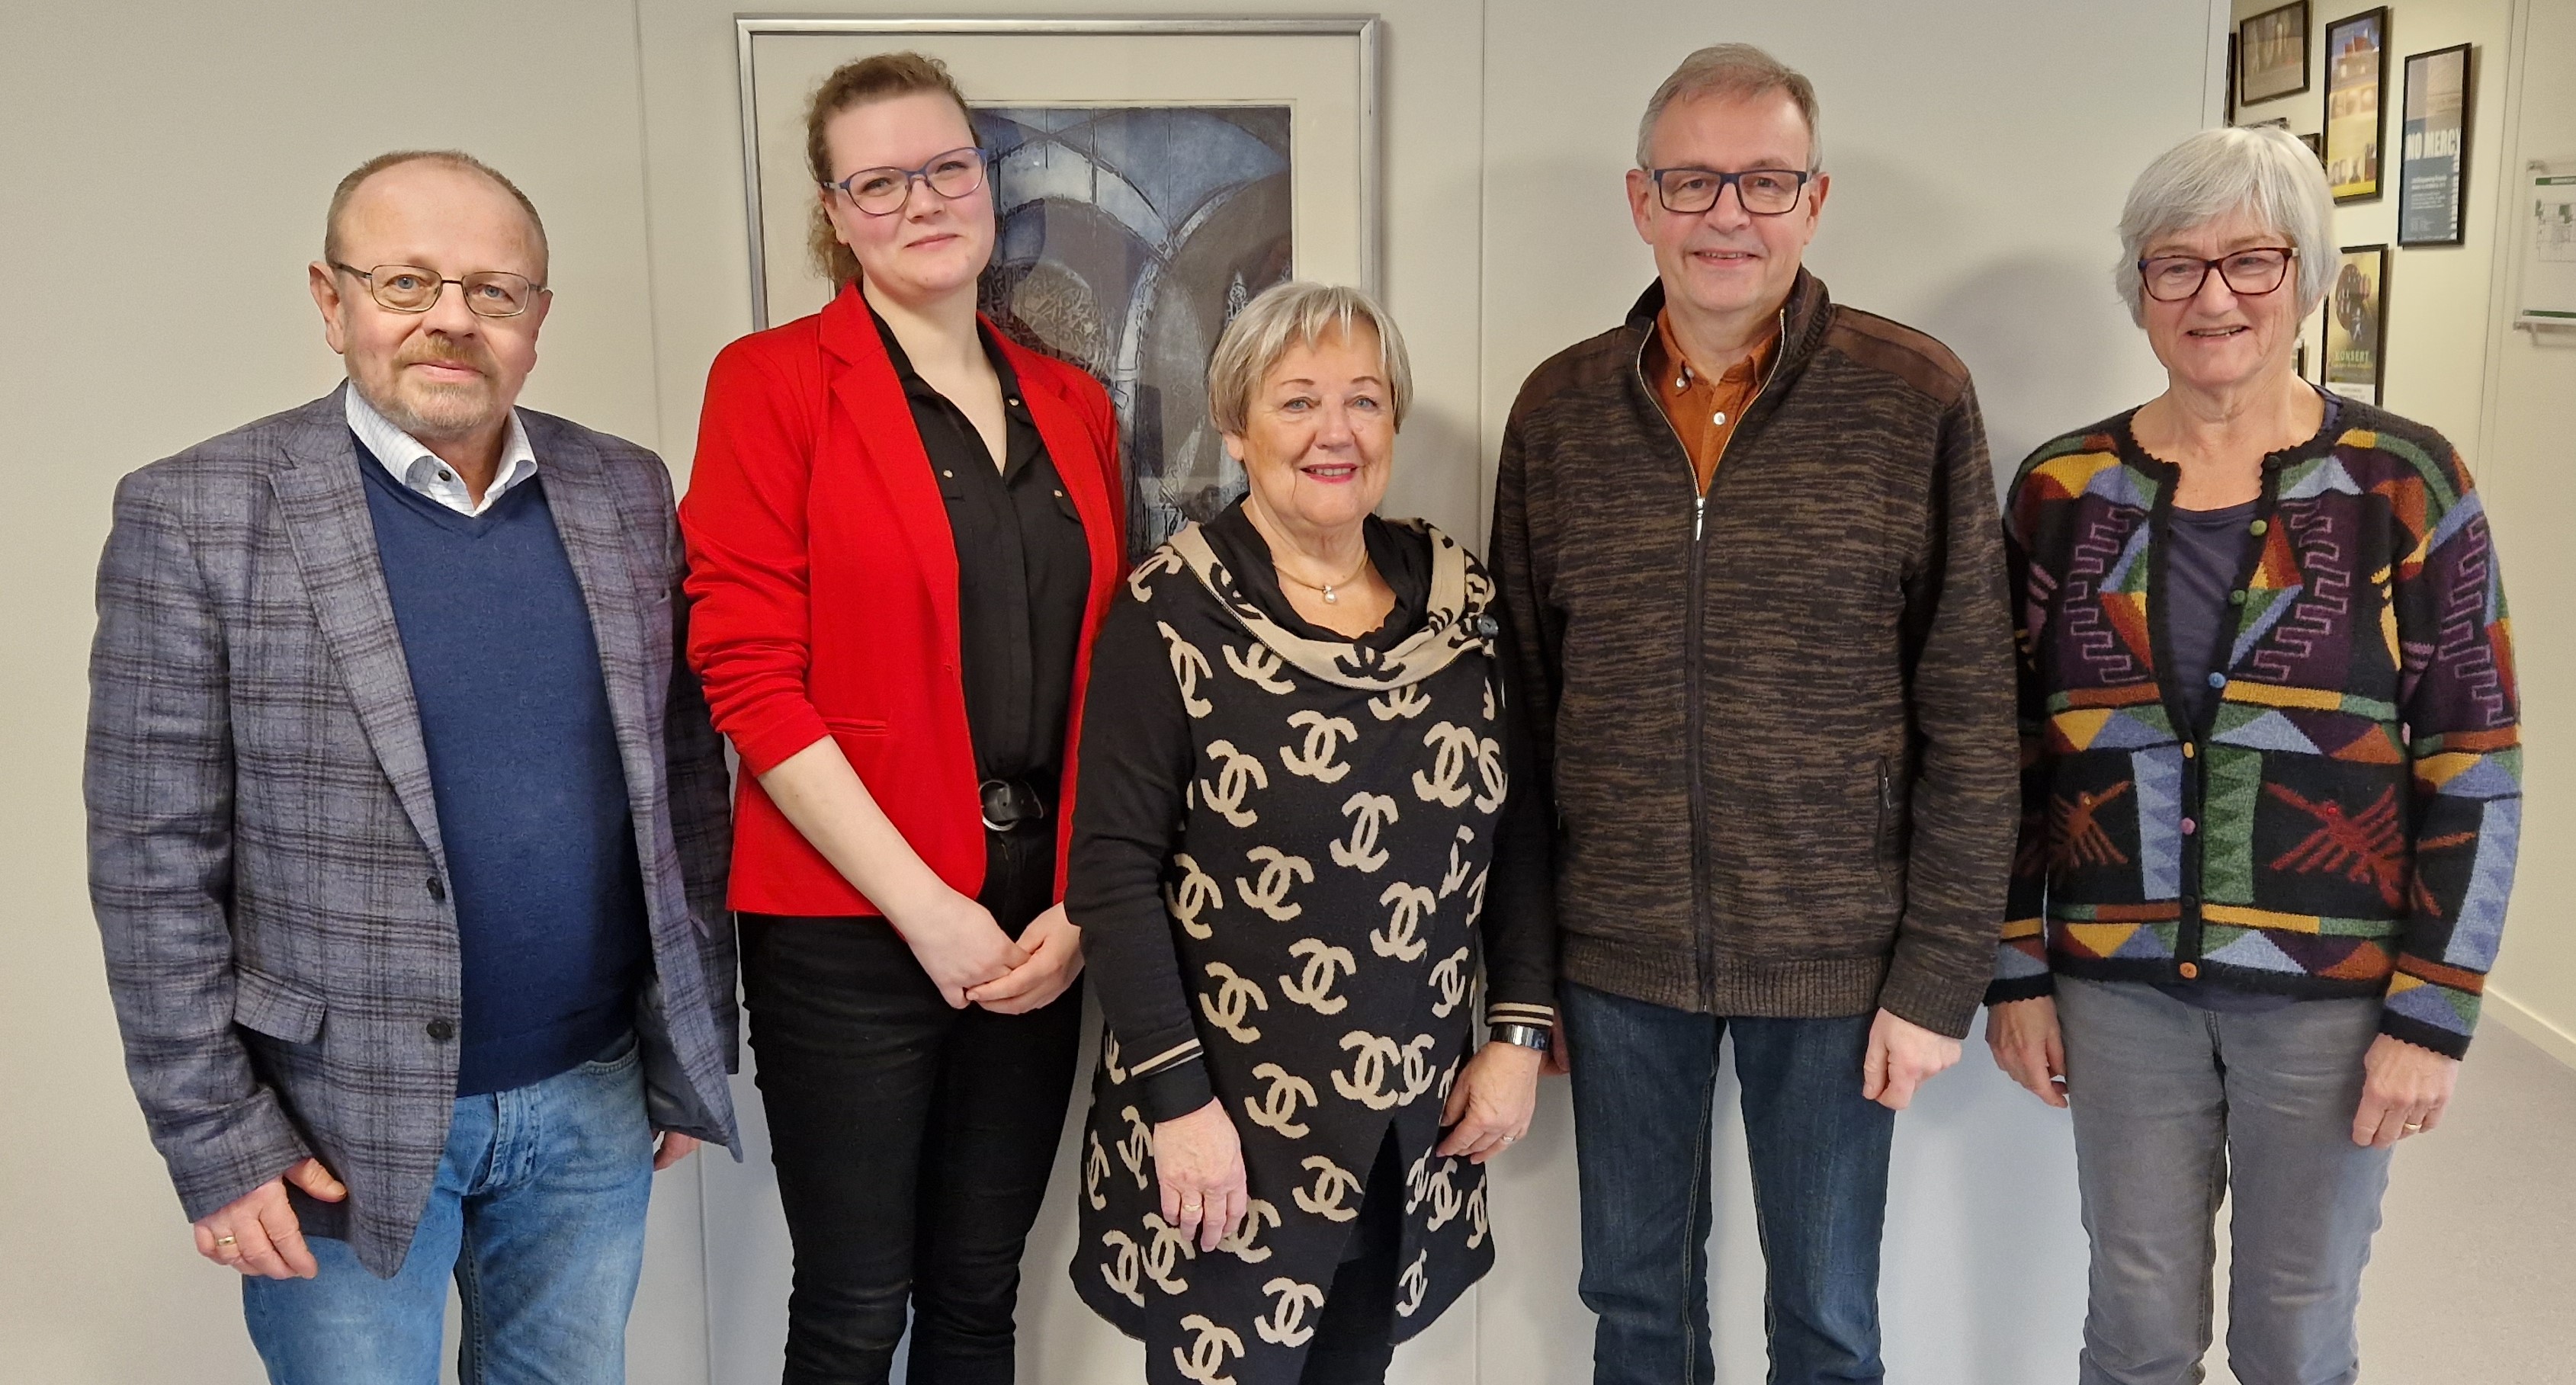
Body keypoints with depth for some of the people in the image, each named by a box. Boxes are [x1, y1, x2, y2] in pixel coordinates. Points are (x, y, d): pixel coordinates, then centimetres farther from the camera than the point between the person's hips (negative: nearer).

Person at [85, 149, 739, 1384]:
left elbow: (684, 783, 6)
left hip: (594, 1096, 4)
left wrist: (693, 1047, 7)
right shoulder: (198, 514, -9)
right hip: (340, 1123, -3)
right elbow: (154, 860, -9)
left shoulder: (626, 493, 2)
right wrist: (216, 1138, -9)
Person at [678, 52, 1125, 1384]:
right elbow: (751, 676, -11)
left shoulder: (1073, 405, 10)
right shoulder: (774, 380, -4)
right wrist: (928, 909, -13)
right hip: (851, 926, -4)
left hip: (1042, 924, 4)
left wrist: (1086, 903, -2)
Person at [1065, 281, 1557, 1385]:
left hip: (1418, 1124, 4)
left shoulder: (1458, 599, 4)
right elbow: (1112, 868, -12)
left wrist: (1521, 1031, 4)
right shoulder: (1173, 612, -9)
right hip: (1226, 1123, -4)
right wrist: (1178, 1097, -14)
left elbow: (1516, 832, 10)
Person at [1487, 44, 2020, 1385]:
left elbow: (1970, 720, -6)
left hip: (1834, 963, -2)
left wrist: (1939, 973, -8)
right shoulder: (1557, 409, 1)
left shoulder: (1916, 400, -7)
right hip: (1615, 955, 2)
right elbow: (1522, 705, 5)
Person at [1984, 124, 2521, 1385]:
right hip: (2122, 984, 2)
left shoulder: (2407, 484, -6)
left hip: (2333, 990, -1)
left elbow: (2474, 763, -5)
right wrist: (2015, 972, 3)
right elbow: (2013, 753, 4)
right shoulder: (2060, 488, 0)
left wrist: (2434, 1010, -8)